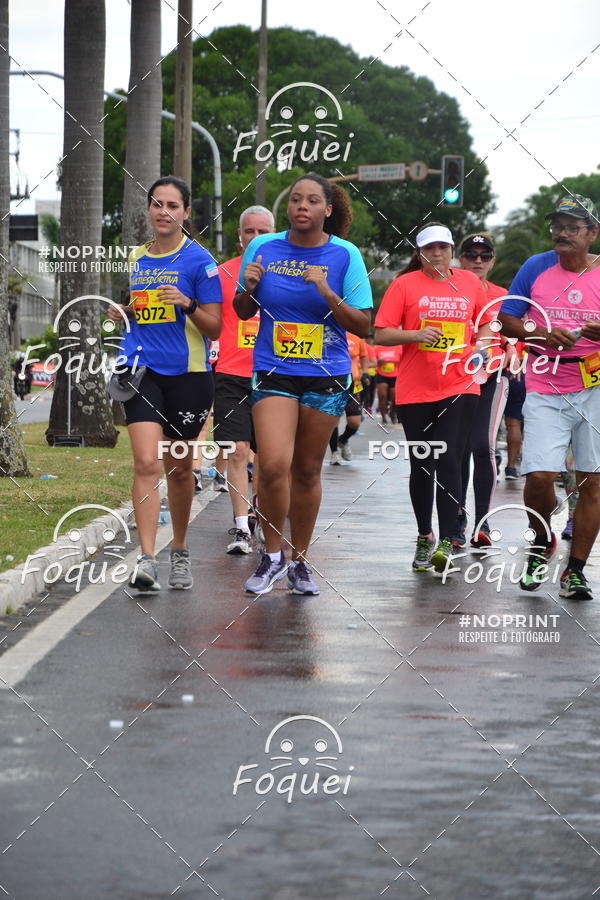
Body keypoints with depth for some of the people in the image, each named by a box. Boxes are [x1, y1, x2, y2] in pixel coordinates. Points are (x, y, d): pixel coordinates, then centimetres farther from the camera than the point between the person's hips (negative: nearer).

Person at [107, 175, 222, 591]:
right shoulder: (135, 259, 11)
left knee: (179, 468, 8)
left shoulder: (199, 260, -3)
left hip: (188, 373, -2)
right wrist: (119, 312, 4)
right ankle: (147, 560, -18)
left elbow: (214, 328, -5)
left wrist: (188, 304, -22)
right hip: (143, 370, 2)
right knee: (146, 463, -13)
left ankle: (180, 552, 27)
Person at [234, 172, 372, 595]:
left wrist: (328, 295, -19)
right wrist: (248, 288, -8)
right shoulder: (263, 248, 2)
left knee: (307, 471, 8)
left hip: (326, 377, 0)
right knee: (274, 465, -16)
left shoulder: (345, 255, -3)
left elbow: (363, 326, -4)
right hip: (273, 374, 0)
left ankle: (299, 560, 25)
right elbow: (244, 312, 14)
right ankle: (272, 555, 3)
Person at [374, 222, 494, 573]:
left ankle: (447, 542, -13)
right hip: (415, 390, 0)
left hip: (460, 386, 0)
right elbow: (382, 334, -3)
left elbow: (485, 324, 20)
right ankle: (424, 538, 22)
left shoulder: (470, 282, 7)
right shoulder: (405, 284, 0)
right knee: (422, 467, 8)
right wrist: (416, 335, -19)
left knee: (448, 462, -11)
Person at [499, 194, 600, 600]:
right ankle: (542, 542, 18)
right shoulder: (536, 268, 4)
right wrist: (544, 335, -12)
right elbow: (506, 321, 7)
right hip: (545, 391, 0)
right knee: (539, 476, -11)